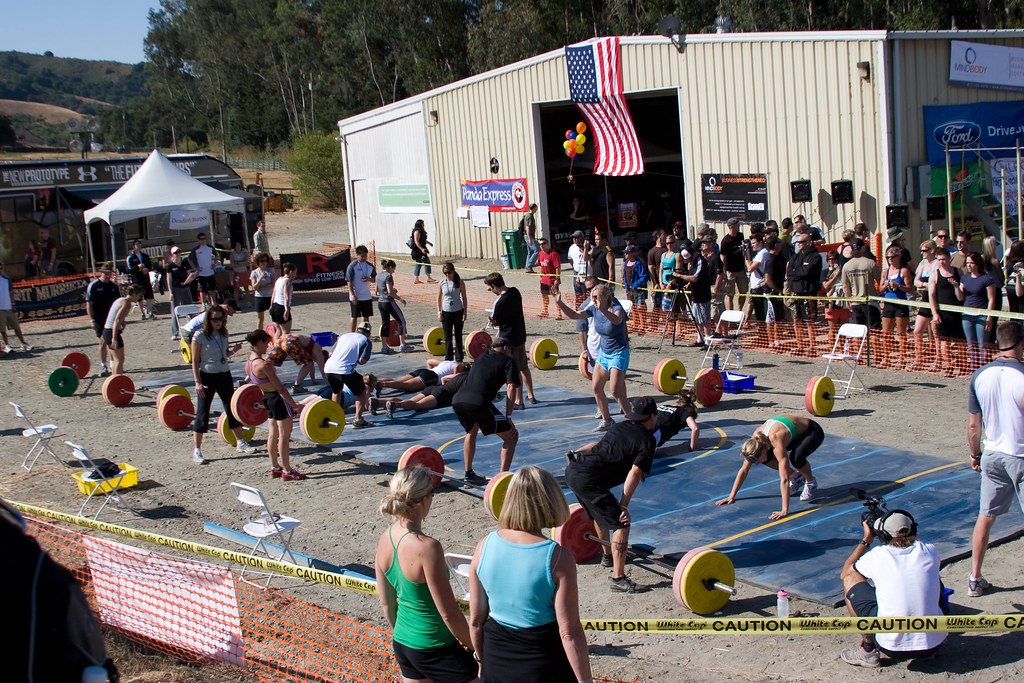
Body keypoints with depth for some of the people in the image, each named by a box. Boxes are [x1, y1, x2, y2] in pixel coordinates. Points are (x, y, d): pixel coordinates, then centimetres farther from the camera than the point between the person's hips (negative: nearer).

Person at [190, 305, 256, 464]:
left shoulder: (223, 333, 4)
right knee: (202, 413, -3)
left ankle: (241, 443, 27)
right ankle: (197, 451, 3)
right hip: (207, 376, -6)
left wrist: (234, 350, -7)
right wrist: (198, 382, -17)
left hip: (224, 374, 6)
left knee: (232, 408, 13)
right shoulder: (199, 336, -13)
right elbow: (195, 361, -11)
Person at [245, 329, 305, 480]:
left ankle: (275, 468, 25)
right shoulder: (263, 364, -25)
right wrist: (294, 405, -16)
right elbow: (280, 388, -21)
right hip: (279, 399, -9)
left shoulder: (249, 363, 2)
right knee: (284, 435, 0)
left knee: (273, 434, 16)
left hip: (267, 398, 9)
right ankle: (287, 471, 7)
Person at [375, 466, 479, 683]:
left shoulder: (384, 540, -3)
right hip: (435, 649, -8)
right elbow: (449, 614, -20)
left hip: (401, 643, 8)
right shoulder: (426, 547, -26)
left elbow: (386, 603, 9)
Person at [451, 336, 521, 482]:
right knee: (511, 436, 9)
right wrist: (508, 417, 3)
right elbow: (511, 388, 2)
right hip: (478, 403, -6)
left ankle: (469, 474, 36)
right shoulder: (508, 361, 14)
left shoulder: (482, 357, 31)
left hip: (457, 400, 6)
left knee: (471, 432, 36)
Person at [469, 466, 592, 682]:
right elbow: (569, 632, -17)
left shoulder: (485, 546, -8)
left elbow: (476, 620, 1)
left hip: (495, 664, 4)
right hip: (545, 664, -3)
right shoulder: (558, 557, -19)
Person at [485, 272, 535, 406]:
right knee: (524, 367, 20)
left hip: (508, 339, -8)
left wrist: (491, 318, 5)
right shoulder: (515, 291, -1)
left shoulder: (500, 302, -26)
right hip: (521, 335, 8)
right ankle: (530, 395, 32)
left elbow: (495, 322, -14)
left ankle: (518, 401, 9)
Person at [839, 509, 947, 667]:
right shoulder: (929, 550, 1)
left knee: (850, 579, 13)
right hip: (935, 643, 3)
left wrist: (866, 540, 24)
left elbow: (844, 574, 16)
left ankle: (869, 651, 12)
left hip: (893, 647, -3)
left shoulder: (878, 555, -4)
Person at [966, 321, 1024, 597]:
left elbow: (973, 425, 5)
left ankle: (974, 579, 23)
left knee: (985, 517, 16)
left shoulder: (979, 376, -3)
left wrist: (975, 454, 19)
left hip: (992, 454, 5)